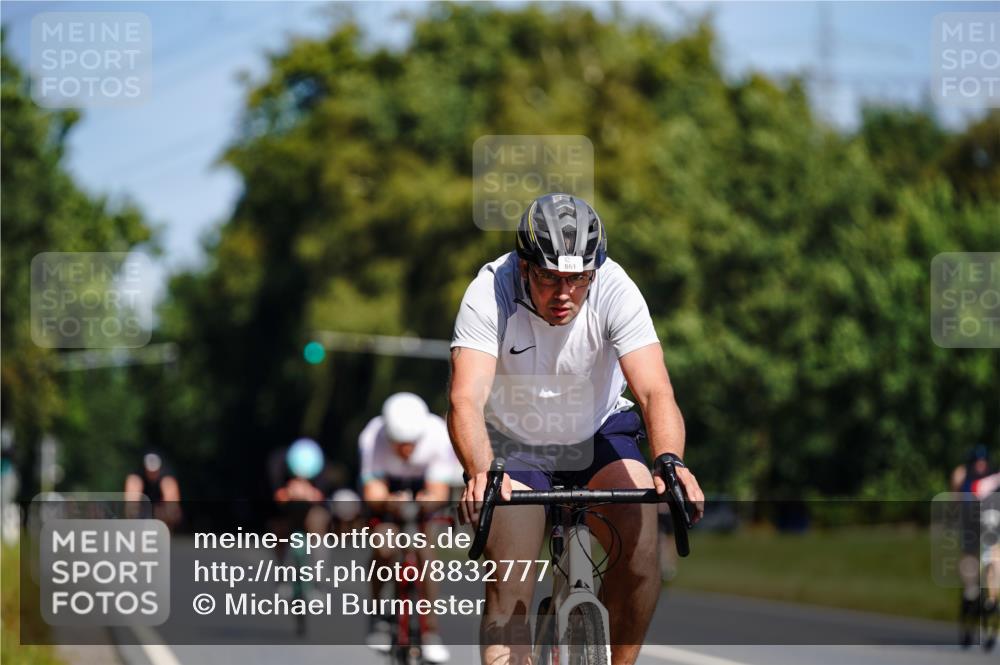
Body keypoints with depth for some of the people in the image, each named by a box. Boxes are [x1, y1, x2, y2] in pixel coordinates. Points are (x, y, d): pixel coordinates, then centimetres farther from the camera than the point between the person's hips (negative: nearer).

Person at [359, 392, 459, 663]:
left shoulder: (438, 435, -33)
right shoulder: (372, 440, -33)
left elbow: (439, 492, -29)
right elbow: (372, 495, -32)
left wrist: (428, 500, -52)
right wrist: (388, 502, -55)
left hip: (423, 486, 0)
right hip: (387, 484, 0)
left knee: (425, 547, -21)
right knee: (384, 548, -22)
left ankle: (431, 632, -13)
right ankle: (377, 616, 2)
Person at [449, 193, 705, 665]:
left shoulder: (615, 290, -25)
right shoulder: (489, 294, -27)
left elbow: (655, 391, -34)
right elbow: (467, 399, -37)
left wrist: (670, 463, -53)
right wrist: (481, 474, -57)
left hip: (597, 436, 1)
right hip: (514, 450, -1)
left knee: (640, 540, -25)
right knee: (508, 599, -14)